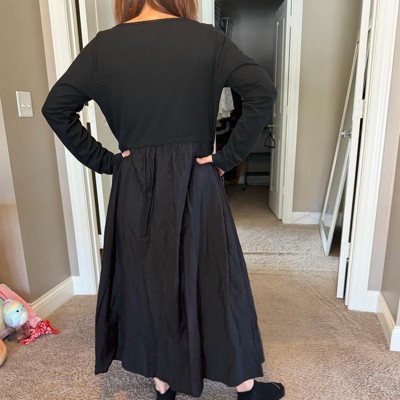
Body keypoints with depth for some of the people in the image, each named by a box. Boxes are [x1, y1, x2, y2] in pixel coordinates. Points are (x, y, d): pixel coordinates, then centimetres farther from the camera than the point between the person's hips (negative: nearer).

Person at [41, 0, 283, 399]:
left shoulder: (104, 45, 2)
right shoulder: (206, 38, -2)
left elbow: (56, 107, 2)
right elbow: (263, 93, -10)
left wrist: (103, 161, 3)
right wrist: (228, 157, -7)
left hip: (135, 187, 2)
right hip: (195, 183, -1)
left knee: (148, 279, 16)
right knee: (213, 277, 12)